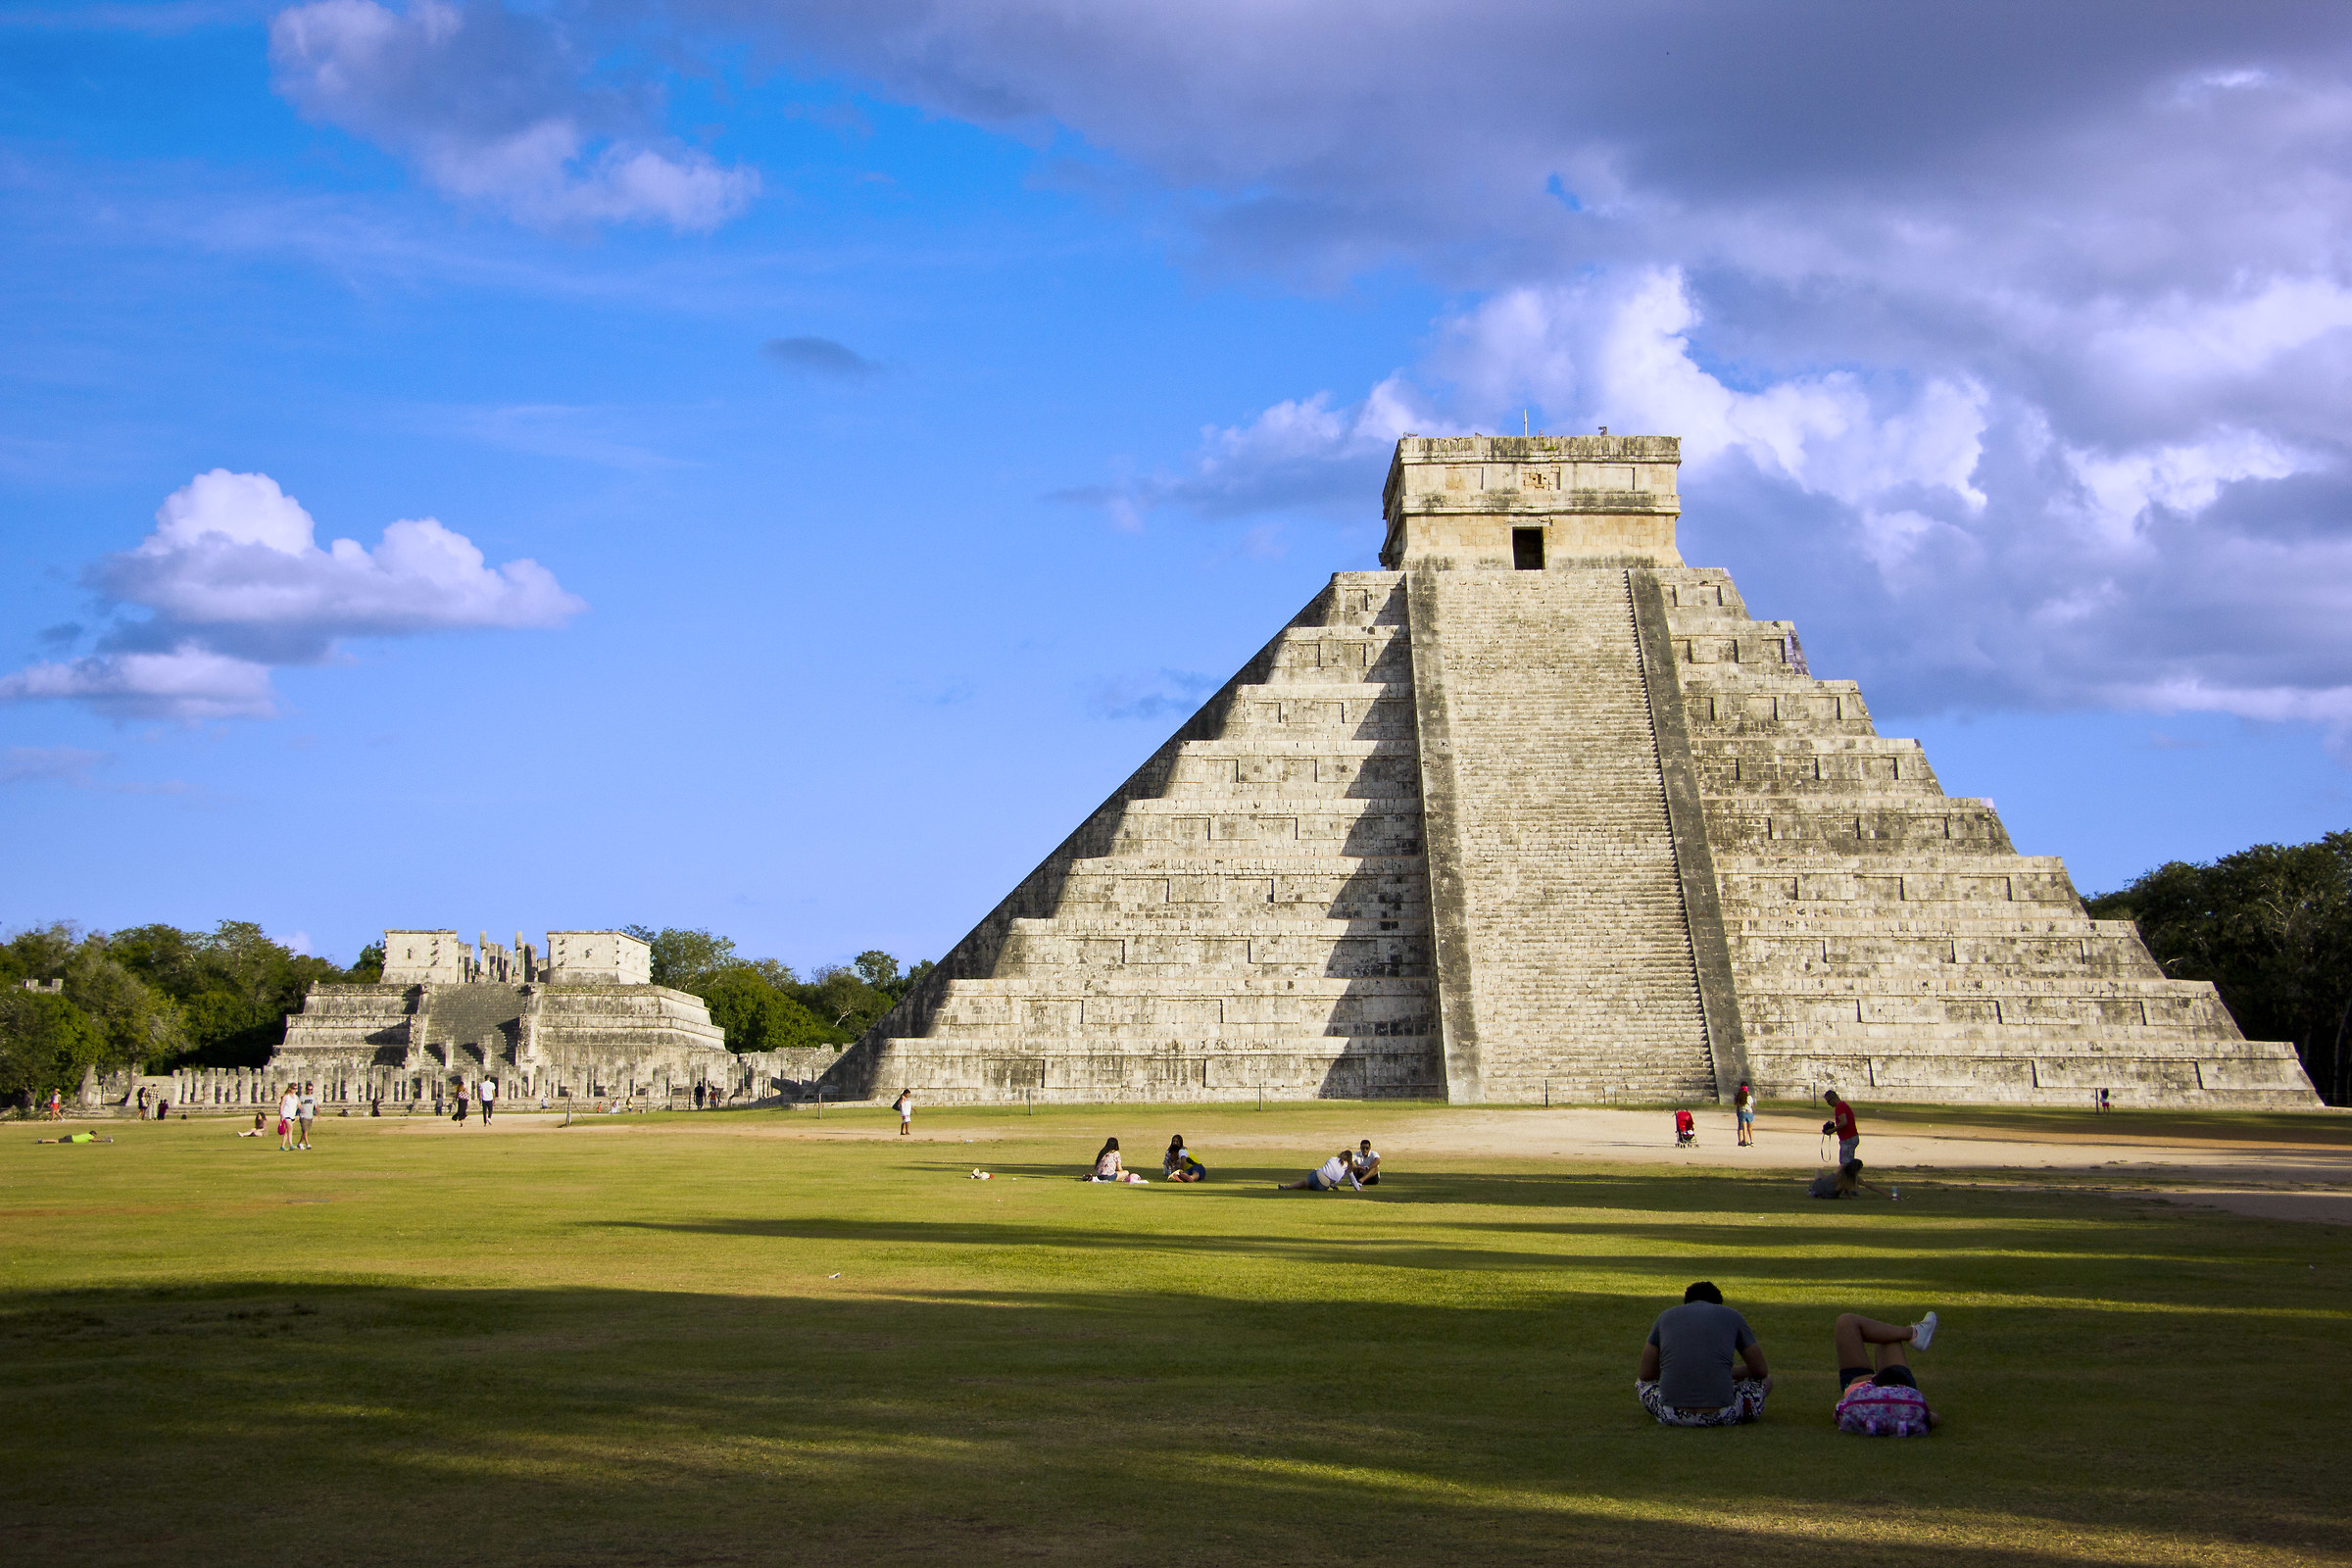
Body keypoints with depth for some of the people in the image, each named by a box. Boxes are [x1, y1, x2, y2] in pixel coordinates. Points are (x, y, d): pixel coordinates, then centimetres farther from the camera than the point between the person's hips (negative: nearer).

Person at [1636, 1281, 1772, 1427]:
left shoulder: (1665, 1316, 17)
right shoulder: (1733, 1316, 13)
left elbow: (1645, 1374, 20)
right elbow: (1761, 1371, 20)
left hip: (1673, 1417, 1)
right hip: (1722, 1417, -1)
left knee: (1642, 1382, 36)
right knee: (1766, 1379, 28)